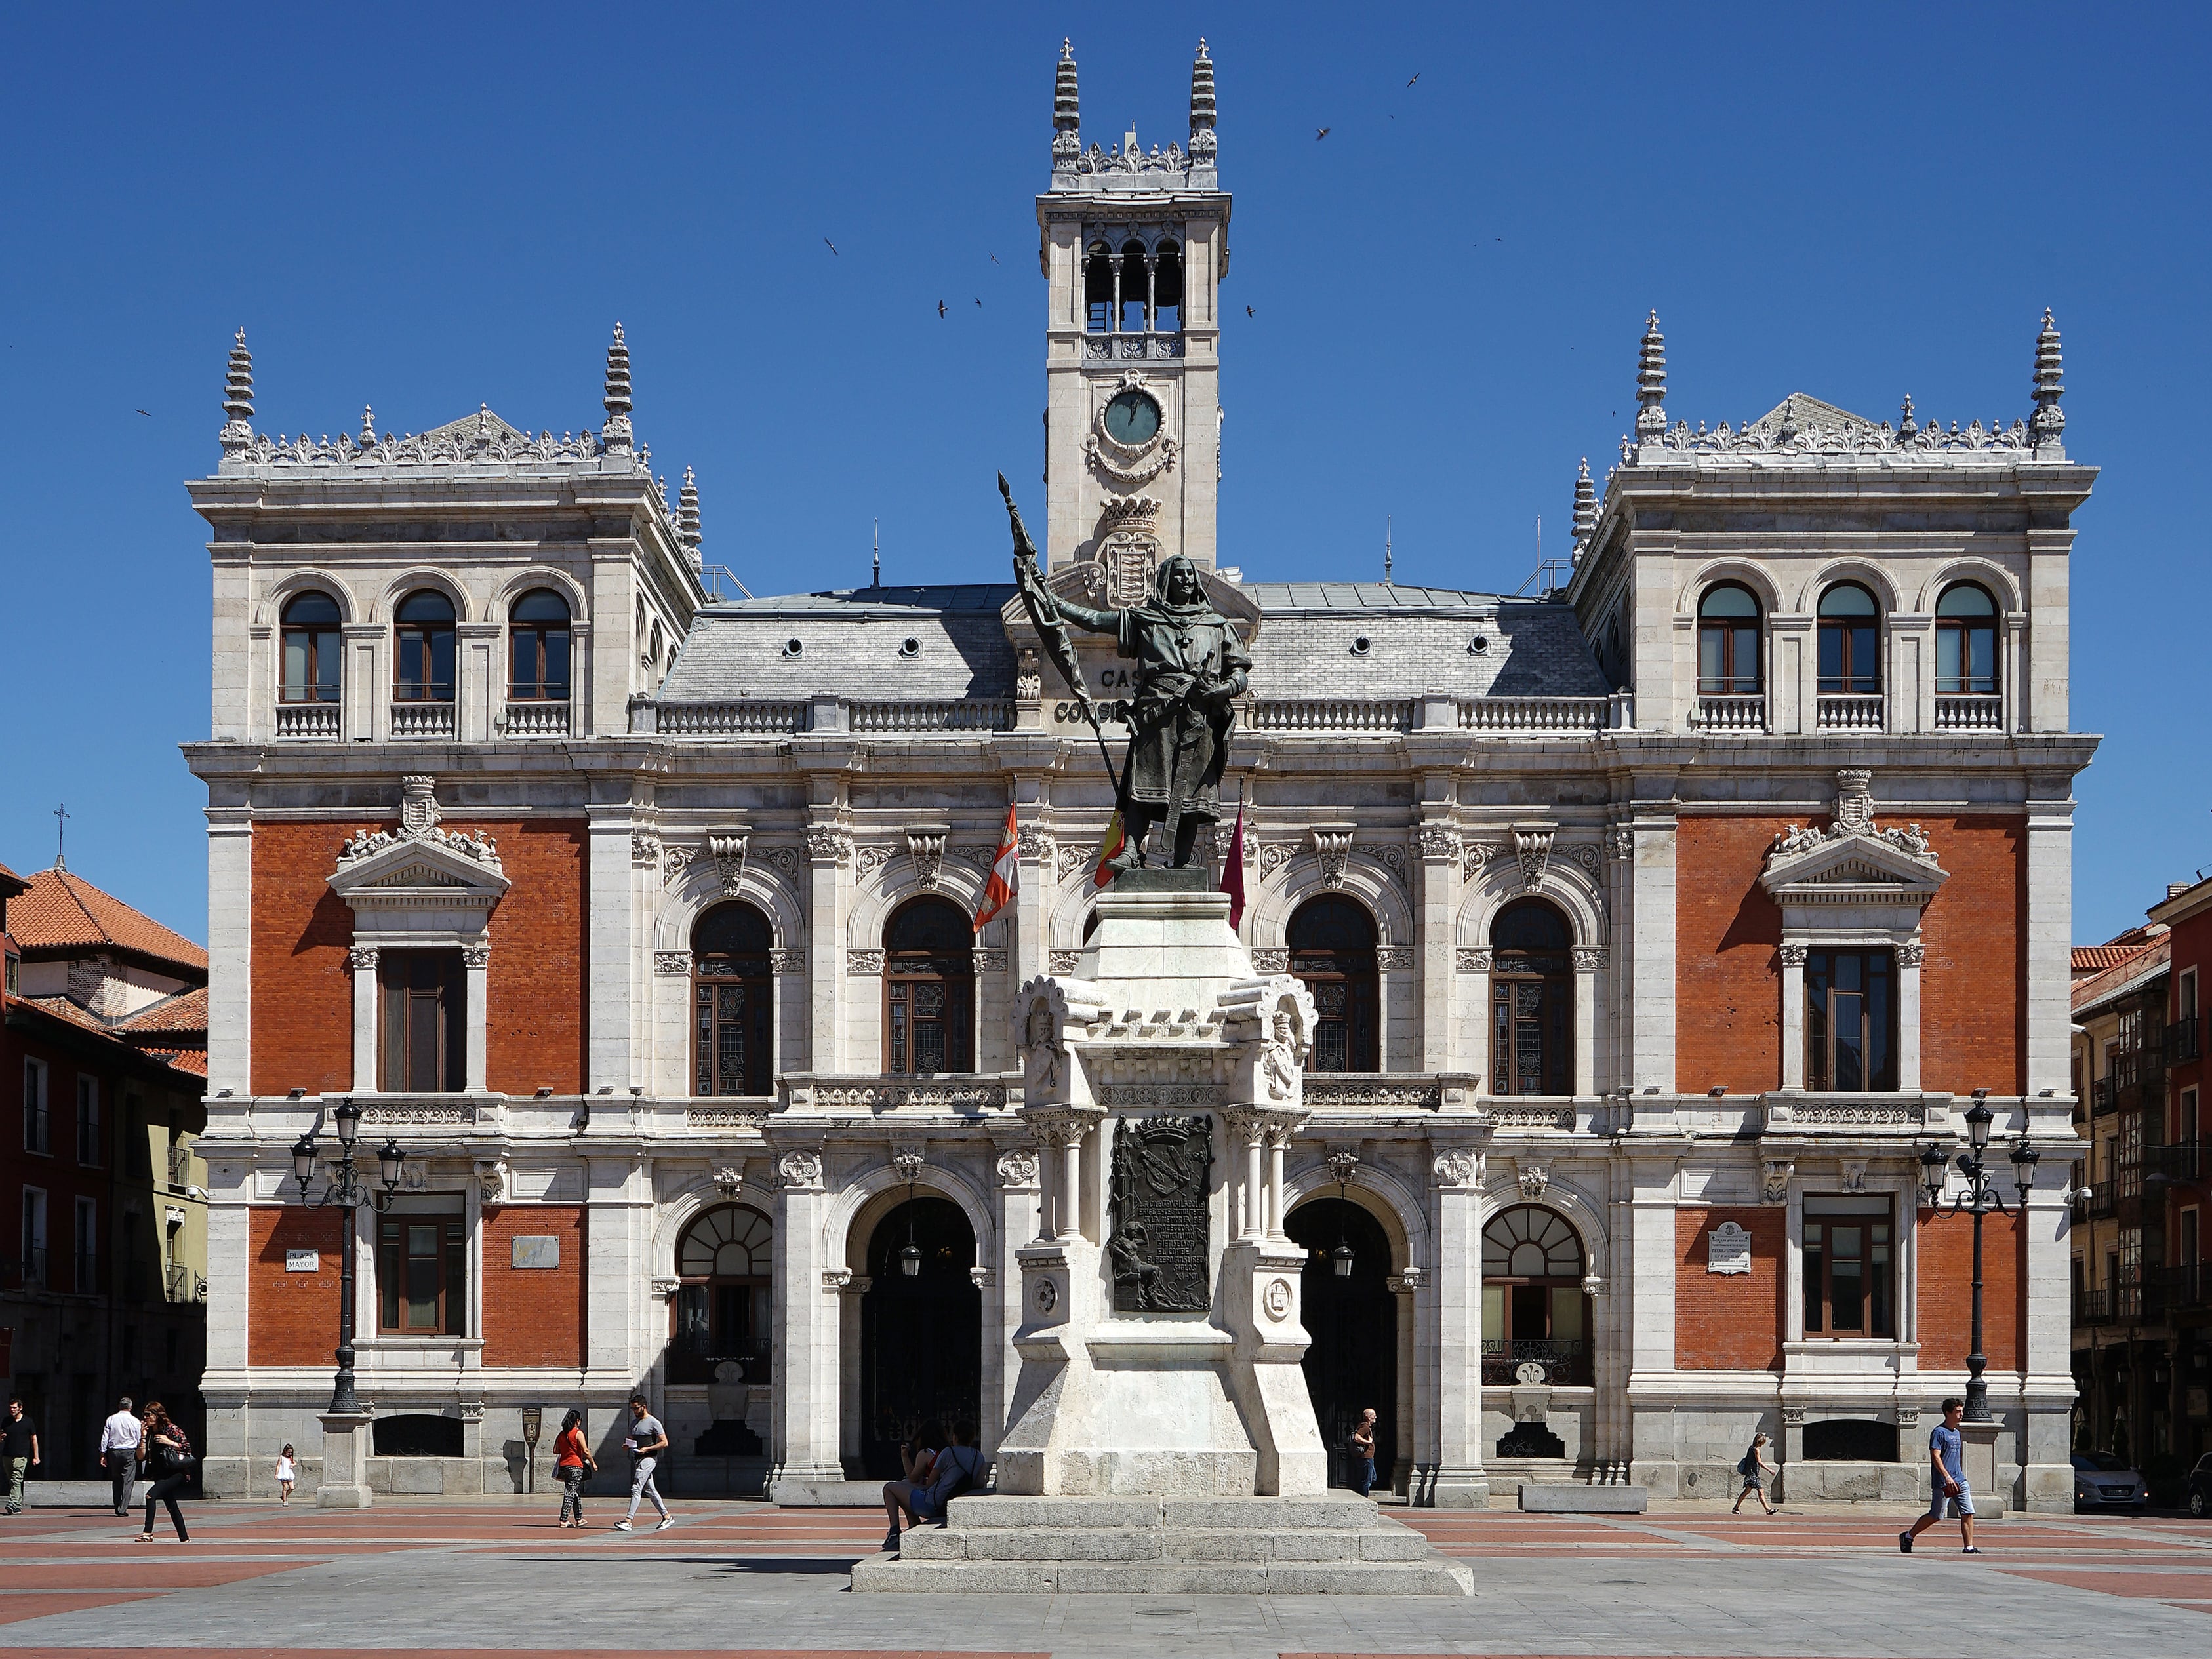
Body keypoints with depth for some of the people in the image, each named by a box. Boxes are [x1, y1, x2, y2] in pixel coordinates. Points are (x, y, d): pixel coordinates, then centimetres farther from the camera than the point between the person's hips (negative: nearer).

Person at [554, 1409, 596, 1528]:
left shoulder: (561, 1434, 10)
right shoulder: (578, 1433, -7)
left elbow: (555, 1450, 9)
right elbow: (585, 1451, -11)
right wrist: (593, 1463, -1)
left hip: (563, 1467, 6)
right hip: (575, 1466, -6)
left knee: (575, 1493, 17)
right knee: (570, 1493, -6)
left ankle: (579, 1519, 22)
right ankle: (563, 1520, -10)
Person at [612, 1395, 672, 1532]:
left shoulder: (654, 1422, -9)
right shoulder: (634, 1422, 15)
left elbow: (664, 1443, -11)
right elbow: (633, 1440, 25)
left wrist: (647, 1449, -20)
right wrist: (627, 1444, 1)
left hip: (649, 1458, -9)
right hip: (637, 1459, 9)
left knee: (636, 1489, -14)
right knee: (649, 1490, 11)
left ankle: (628, 1520, -18)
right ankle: (667, 1517, 19)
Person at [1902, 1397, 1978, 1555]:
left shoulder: (1957, 1433, 18)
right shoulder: (1939, 1432, -9)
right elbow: (1935, 1457, -18)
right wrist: (1947, 1477, -27)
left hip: (1959, 1481, 8)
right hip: (1942, 1483, -8)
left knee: (1968, 1514, -3)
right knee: (1935, 1516, -1)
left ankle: (1969, 1548, -2)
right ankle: (1908, 1537, 14)